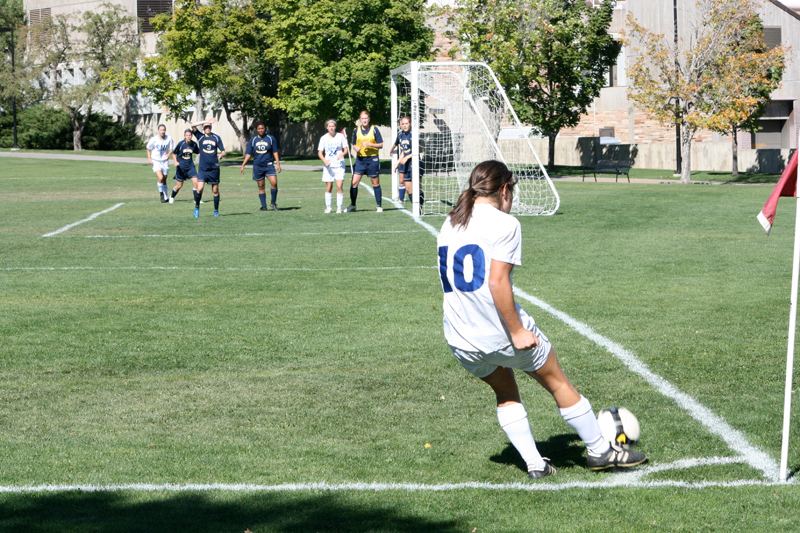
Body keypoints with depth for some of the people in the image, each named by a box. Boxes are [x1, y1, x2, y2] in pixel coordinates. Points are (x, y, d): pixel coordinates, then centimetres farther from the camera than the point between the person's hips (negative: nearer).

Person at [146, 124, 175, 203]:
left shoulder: (169, 139, -6)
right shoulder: (154, 139, -10)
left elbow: (172, 148, 8)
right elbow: (148, 149, 5)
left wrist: (168, 154, -12)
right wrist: (149, 158, -5)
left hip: (165, 161, 2)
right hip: (156, 161, -2)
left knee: (164, 180, 10)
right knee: (160, 178, -21)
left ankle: (165, 197, 22)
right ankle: (161, 192, 4)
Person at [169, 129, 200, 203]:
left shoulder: (194, 144, -4)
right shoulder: (181, 144, -12)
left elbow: (198, 152, 15)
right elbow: (174, 153, 0)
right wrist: (176, 162, -13)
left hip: (190, 166, 2)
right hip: (181, 166, -2)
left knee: (195, 182, -13)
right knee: (179, 185, 5)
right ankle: (172, 197, 32)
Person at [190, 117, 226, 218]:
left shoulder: (216, 137, 6)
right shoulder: (200, 137, 4)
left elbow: (223, 151, 8)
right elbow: (192, 125, -9)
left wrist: (221, 155, -16)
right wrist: (206, 121, -10)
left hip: (214, 168, 1)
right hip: (203, 168, -1)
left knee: (215, 190, 4)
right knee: (200, 188, -13)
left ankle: (216, 211, 16)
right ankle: (197, 208, 6)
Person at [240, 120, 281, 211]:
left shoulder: (271, 139, 3)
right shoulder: (253, 140, 6)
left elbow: (275, 152, 7)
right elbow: (248, 154, 9)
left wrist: (278, 164, 1)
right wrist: (243, 165, 3)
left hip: (269, 164, -2)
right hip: (257, 166, 2)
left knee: (274, 182, -19)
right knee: (261, 187, 3)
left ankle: (273, 202, -3)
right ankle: (264, 206, 10)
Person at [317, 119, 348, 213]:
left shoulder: (340, 136, 0)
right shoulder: (324, 138, 1)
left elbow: (346, 149, 6)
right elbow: (319, 153, 2)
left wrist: (342, 154, -16)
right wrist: (325, 160, -16)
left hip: (339, 165, -1)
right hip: (328, 165, 1)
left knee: (339, 186, -11)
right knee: (328, 187, 2)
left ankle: (339, 207, -5)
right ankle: (328, 207, 15)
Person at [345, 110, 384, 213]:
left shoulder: (374, 129, -2)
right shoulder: (356, 130, 7)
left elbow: (380, 145, -3)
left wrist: (370, 144, -18)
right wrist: (355, 148, -8)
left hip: (372, 159, -3)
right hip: (360, 159, 3)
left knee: (376, 183, 4)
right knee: (354, 182, -4)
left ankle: (379, 206, 12)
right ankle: (352, 205, 10)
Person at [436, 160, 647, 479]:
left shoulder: (450, 224, 10)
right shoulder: (503, 223, -11)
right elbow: (497, 282, -21)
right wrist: (517, 331, -17)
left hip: (461, 342, 6)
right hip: (502, 334, -6)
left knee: (505, 392, 27)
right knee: (558, 383, 13)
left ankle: (534, 464, 21)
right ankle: (600, 451, 26)